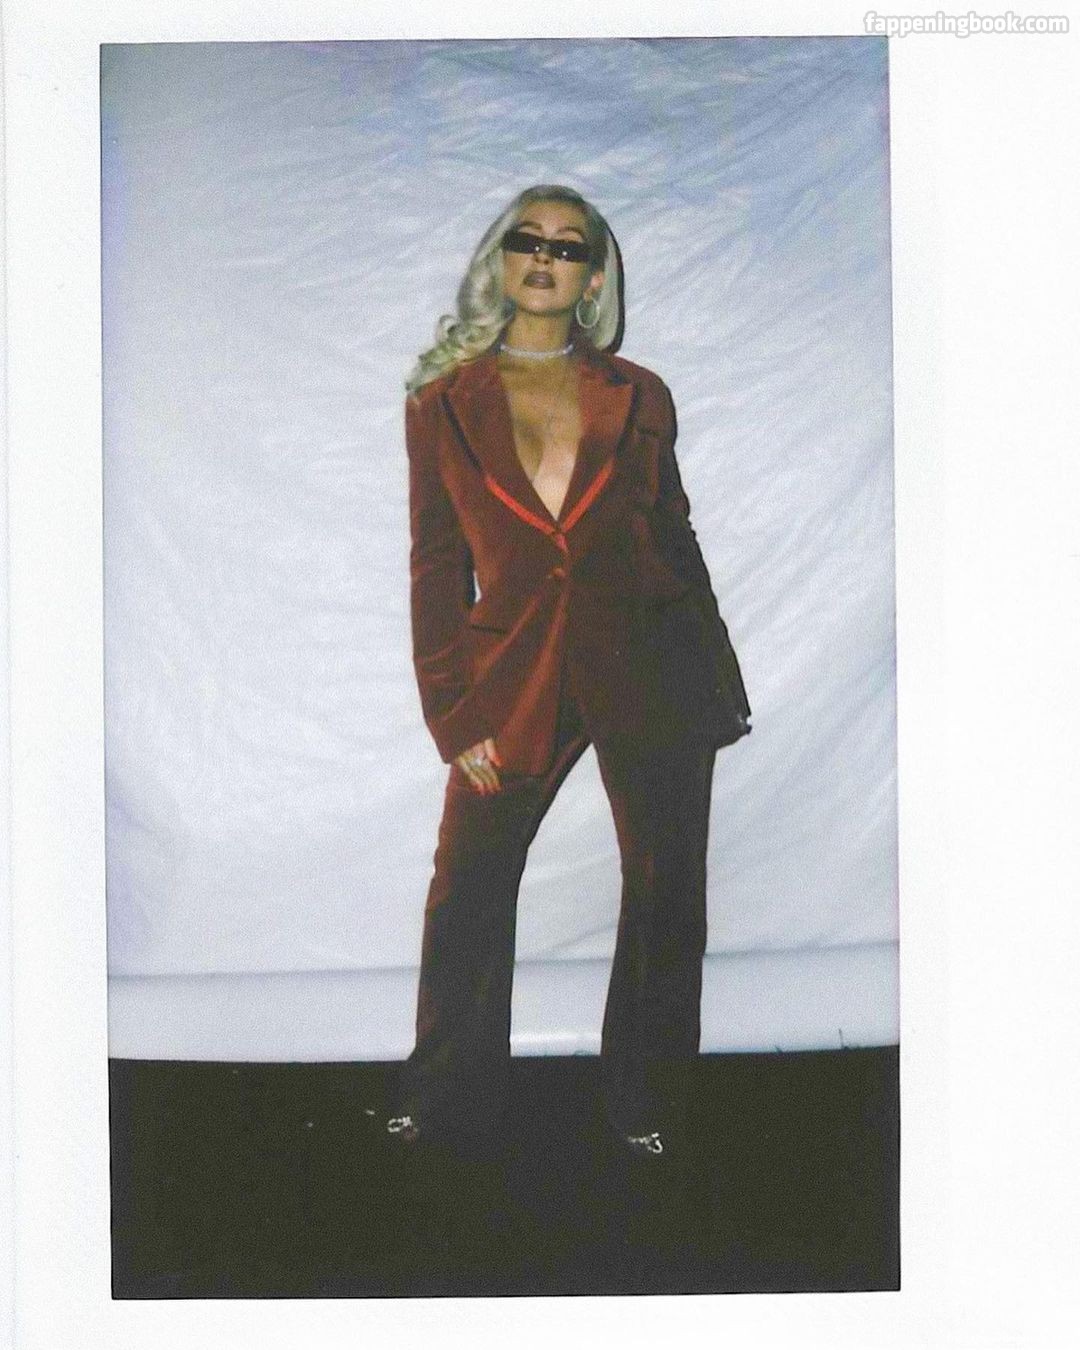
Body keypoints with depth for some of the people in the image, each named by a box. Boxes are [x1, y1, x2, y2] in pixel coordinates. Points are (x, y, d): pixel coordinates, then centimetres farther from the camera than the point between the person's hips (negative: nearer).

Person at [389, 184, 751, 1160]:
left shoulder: (640, 400, 3)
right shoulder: (443, 406, 1)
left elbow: (676, 540, 10)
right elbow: (437, 568, 2)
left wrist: (722, 684, 11)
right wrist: (453, 713, -3)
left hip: (652, 676, 1)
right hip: (514, 683, 0)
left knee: (665, 897, 9)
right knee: (465, 897, 4)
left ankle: (647, 1107, 29)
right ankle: (448, 1106, 25)